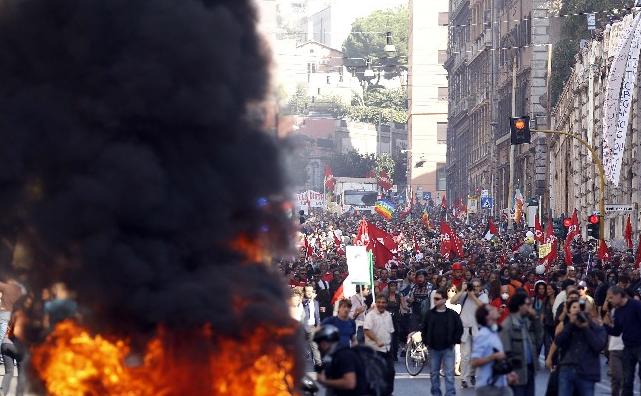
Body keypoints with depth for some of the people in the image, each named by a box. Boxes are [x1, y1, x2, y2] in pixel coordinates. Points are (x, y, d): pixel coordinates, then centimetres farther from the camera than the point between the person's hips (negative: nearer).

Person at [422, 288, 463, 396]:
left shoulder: (452, 314, -5)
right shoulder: (430, 314, 3)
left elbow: (459, 329, 1)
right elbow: (424, 329, 12)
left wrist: (454, 341, -4)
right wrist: (426, 342, 5)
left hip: (448, 348, -3)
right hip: (434, 348, 3)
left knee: (449, 374, -5)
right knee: (434, 373, 11)